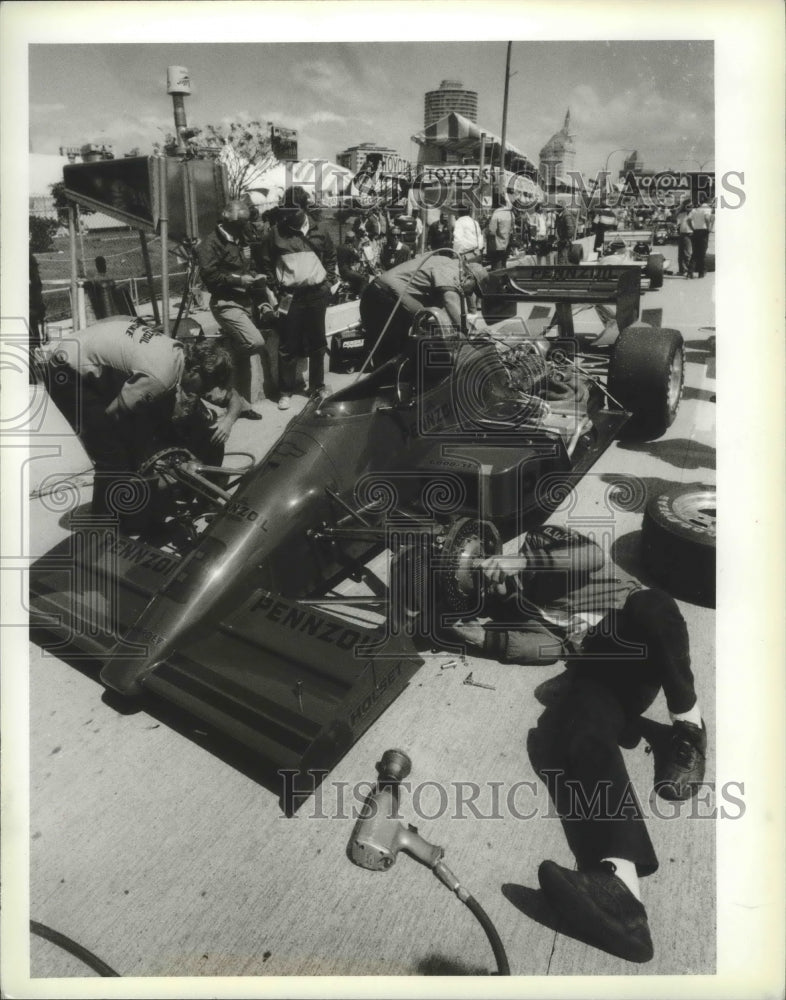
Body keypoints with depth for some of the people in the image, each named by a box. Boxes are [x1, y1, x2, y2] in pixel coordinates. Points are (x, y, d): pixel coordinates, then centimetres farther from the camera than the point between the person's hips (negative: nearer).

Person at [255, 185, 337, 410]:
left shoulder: (318, 232, 4)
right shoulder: (276, 233, -3)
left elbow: (331, 257, 18)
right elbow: (265, 263, 3)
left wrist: (329, 281, 8)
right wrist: (275, 289, -3)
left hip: (317, 293, 3)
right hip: (290, 296, -2)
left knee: (317, 342, 11)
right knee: (288, 345, 0)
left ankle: (317, 385, 23)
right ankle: (285, 391, 7)